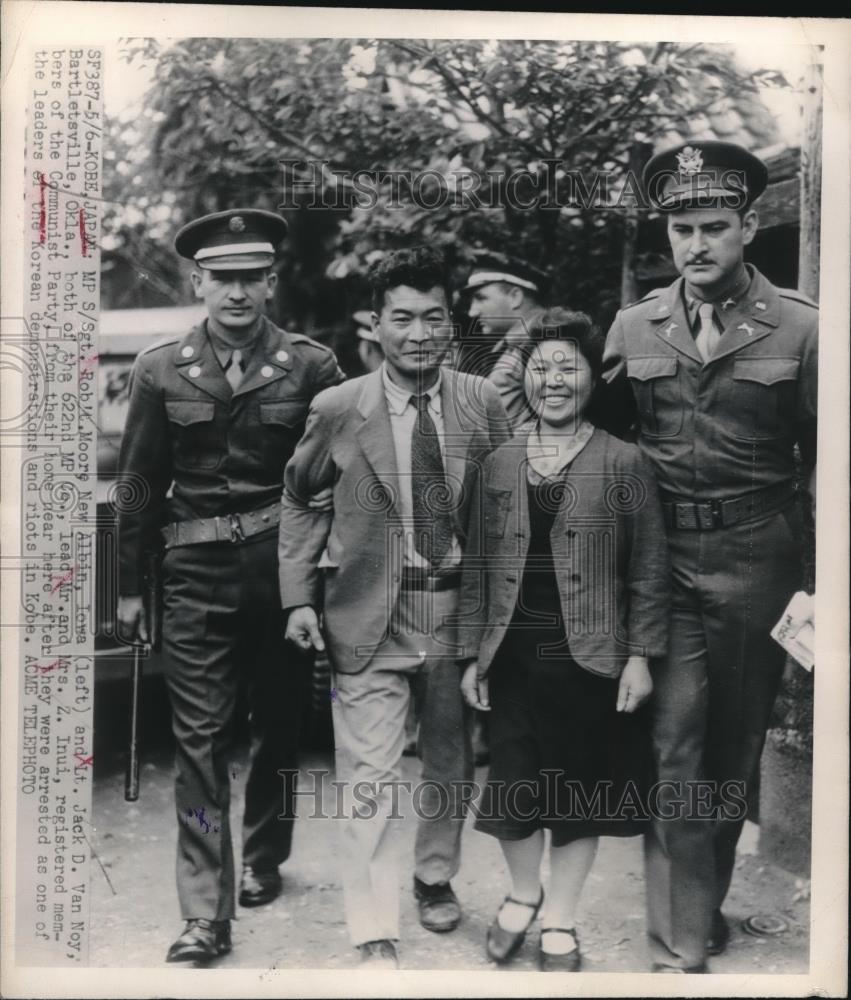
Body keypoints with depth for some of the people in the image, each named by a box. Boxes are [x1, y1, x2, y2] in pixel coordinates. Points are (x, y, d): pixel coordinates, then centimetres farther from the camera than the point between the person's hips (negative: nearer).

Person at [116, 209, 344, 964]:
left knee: (278, 724, 14)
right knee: (200, 739, -1)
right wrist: (130, 584, 7)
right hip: (196, 573, 0)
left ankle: (263, 858, 38)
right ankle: (205, 916, 7)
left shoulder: (313, 368, -2)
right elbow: (140, 483, 7)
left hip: (284, 569, 0)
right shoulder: (161, 370, 3)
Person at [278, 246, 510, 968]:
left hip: (460, 609, 3)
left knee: (452, 764, 18)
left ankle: (436, 878, 44)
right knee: (370, 781, -2)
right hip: (369, 616, -2)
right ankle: (375, 937, 13)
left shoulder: (483, 404, -2)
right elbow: (299, 499, 6)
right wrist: (299, 596, -2)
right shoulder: (337, 410, -6)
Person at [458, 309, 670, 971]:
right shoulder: (499, 464, 6)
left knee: (580, 794, 9)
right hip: (513, 659, 3)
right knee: (511, 788, 7)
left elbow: (650, 570, -3)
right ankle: (524, 895, 37)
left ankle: (561, 923, 30)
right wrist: (473, 655, 6)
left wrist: (642, 655, -8)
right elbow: (479, 566, 8)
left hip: (590, 660, -2)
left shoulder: (624, 463, -3)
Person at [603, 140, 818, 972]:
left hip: (755, 563, 0)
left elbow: (824, 459, -1)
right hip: (660, 560, 1)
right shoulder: (632, 328, 4)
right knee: (674, 746, -3)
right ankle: (682, 943, 7)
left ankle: (701, 907, 33)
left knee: (733, 746, 12)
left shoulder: (799, 328, -3)